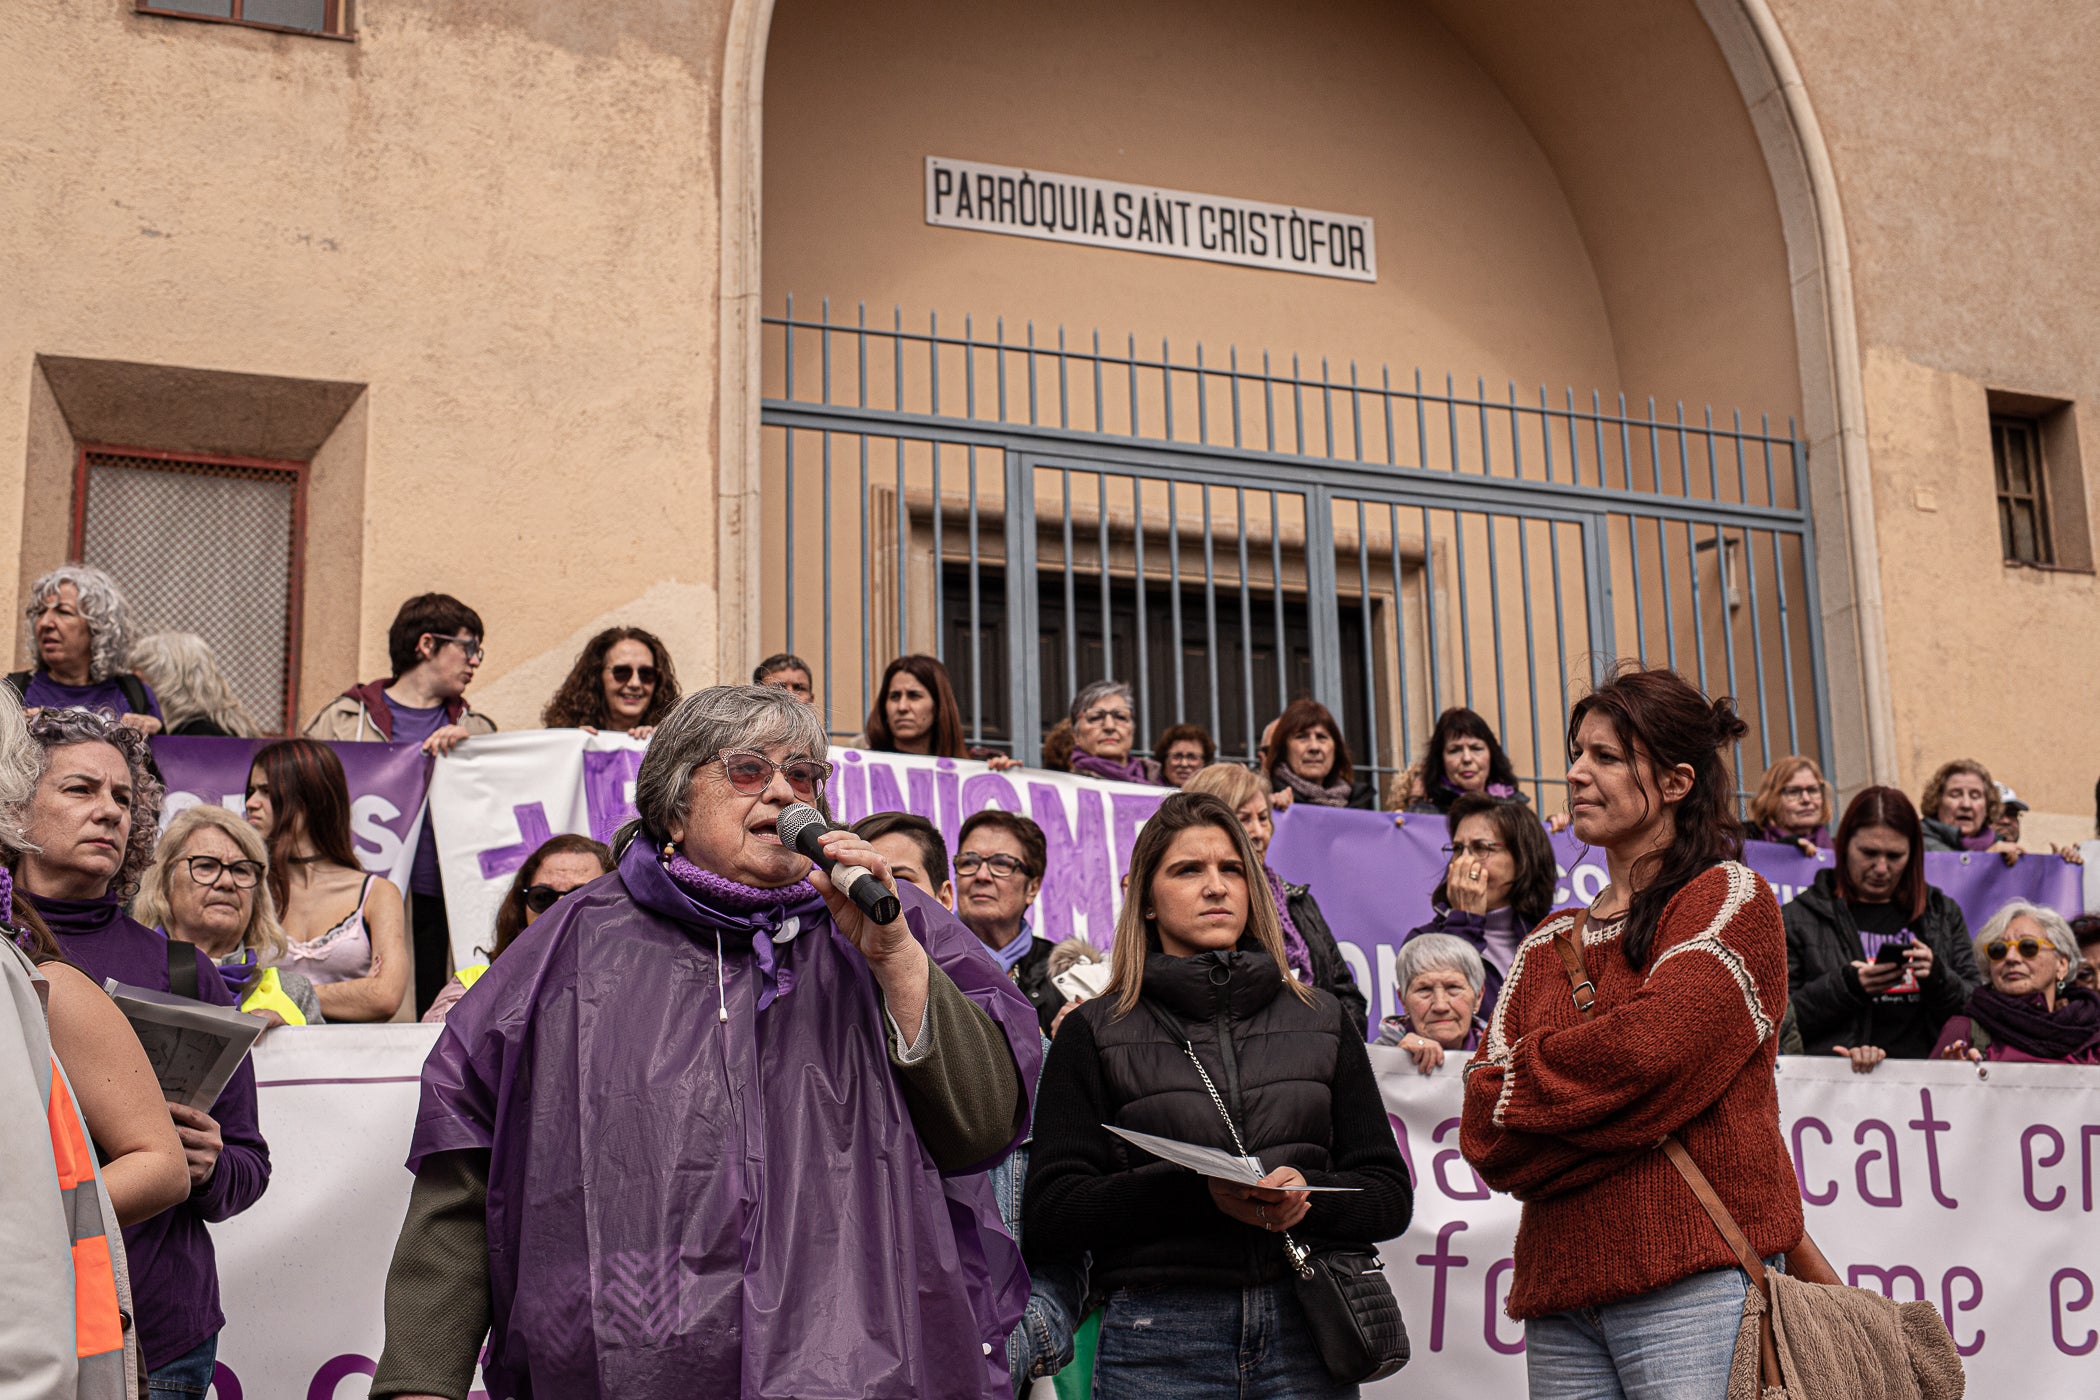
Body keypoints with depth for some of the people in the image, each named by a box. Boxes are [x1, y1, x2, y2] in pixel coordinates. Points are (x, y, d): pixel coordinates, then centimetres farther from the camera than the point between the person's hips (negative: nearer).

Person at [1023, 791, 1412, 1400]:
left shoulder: (1322, 1019, 13)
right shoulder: (1095, 1033, 5)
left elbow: (1390, 1195, 11)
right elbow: (1050, 1215, -4)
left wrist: (1308, 1195, -11)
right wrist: (1197, 1190, -17)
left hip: (1305, 1337, 2)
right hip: (1158, 1343, -2)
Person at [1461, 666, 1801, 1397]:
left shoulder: (1731, 898, 3)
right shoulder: (1548, 944, 19)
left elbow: (1654, 1044, -15)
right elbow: (1483, 1131, 7)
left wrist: (1528, 1077, 0)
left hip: (1691, 1280, -5)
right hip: (1560, 1287, 5)